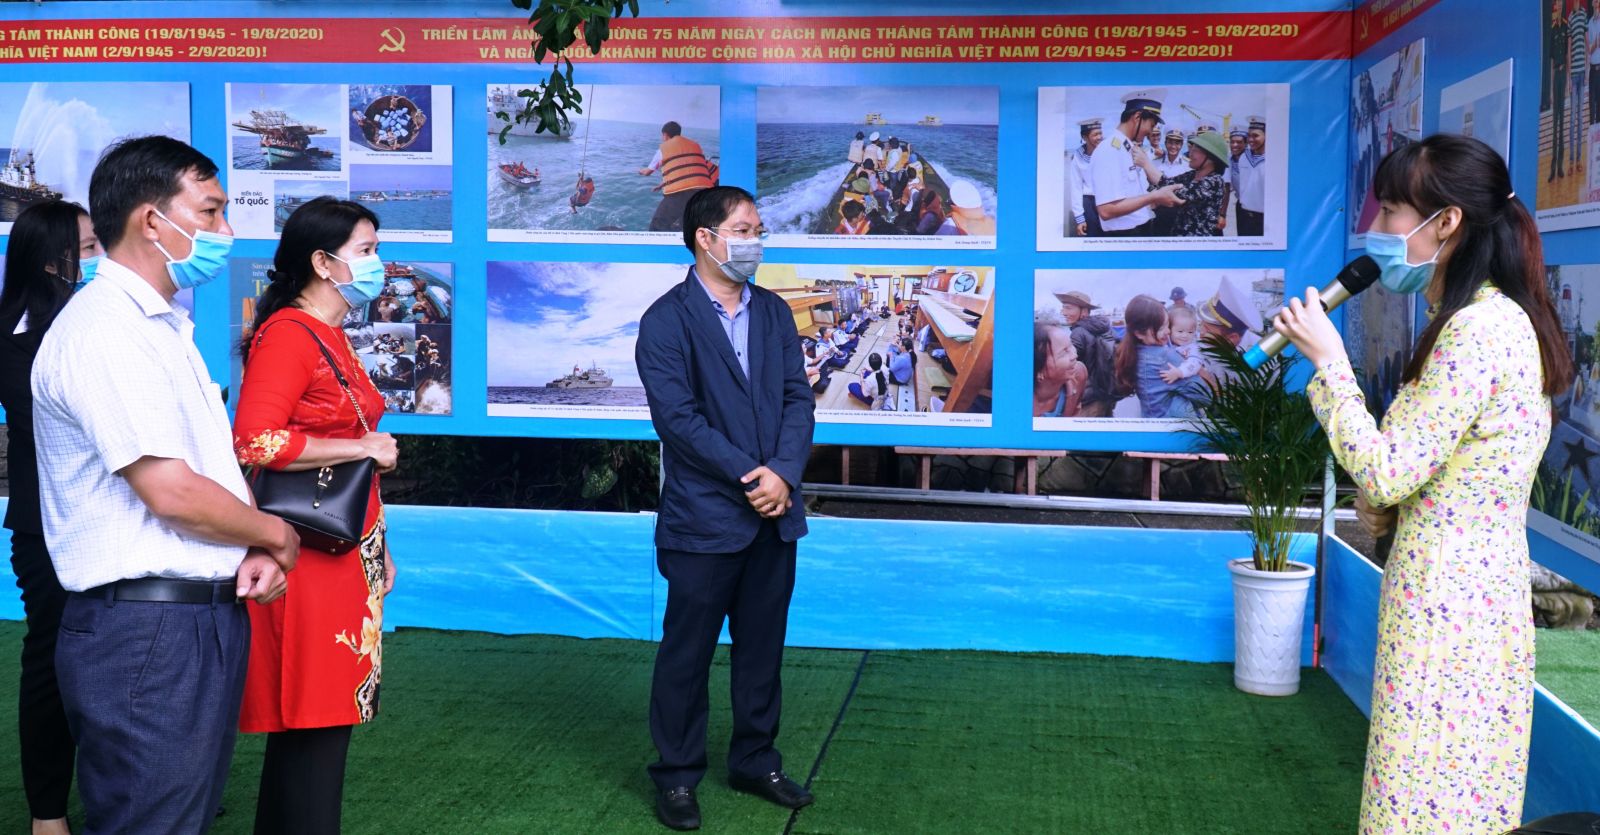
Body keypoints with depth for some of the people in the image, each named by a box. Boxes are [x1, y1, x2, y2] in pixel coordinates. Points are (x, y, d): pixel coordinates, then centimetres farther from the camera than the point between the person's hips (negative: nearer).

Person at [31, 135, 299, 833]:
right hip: (147, 635, -9)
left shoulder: (164, 326, 16)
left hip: (207, 618, 10)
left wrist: (257, 553, 0)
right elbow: (173, 493, -22)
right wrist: (275, 536, -6)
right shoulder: (103, 328, -16)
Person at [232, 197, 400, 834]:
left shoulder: (333, 337, 16)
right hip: (309, 556, -9)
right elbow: (256, 442, -25)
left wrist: (379, 546, 21)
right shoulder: (286, 335, -12)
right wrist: (365, 446, -16)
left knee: (326, 721, 12)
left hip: (350, 551, 9)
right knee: (314, 723, -4)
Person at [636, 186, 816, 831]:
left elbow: (798, 398, 4)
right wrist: (749, 478, -16)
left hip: (773, 512, 5)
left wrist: (784, 474, -12)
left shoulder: (774, 312, 10)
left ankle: (755, 761, 30)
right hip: (704, 517, -5)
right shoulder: (666, 320, -8)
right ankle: (676, 776, 20)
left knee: (762, 647, 14)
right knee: (686, 653, 6)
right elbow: (677, 415, -15)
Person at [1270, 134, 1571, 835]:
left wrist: (1327, 360, -13)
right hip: (1477, 589, 10)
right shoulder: (1498, 317, 13)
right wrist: (1390, 505, 4)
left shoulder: (1476, 330, -20)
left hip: (1448, 602, -10)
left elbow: (1384, 473, -21)